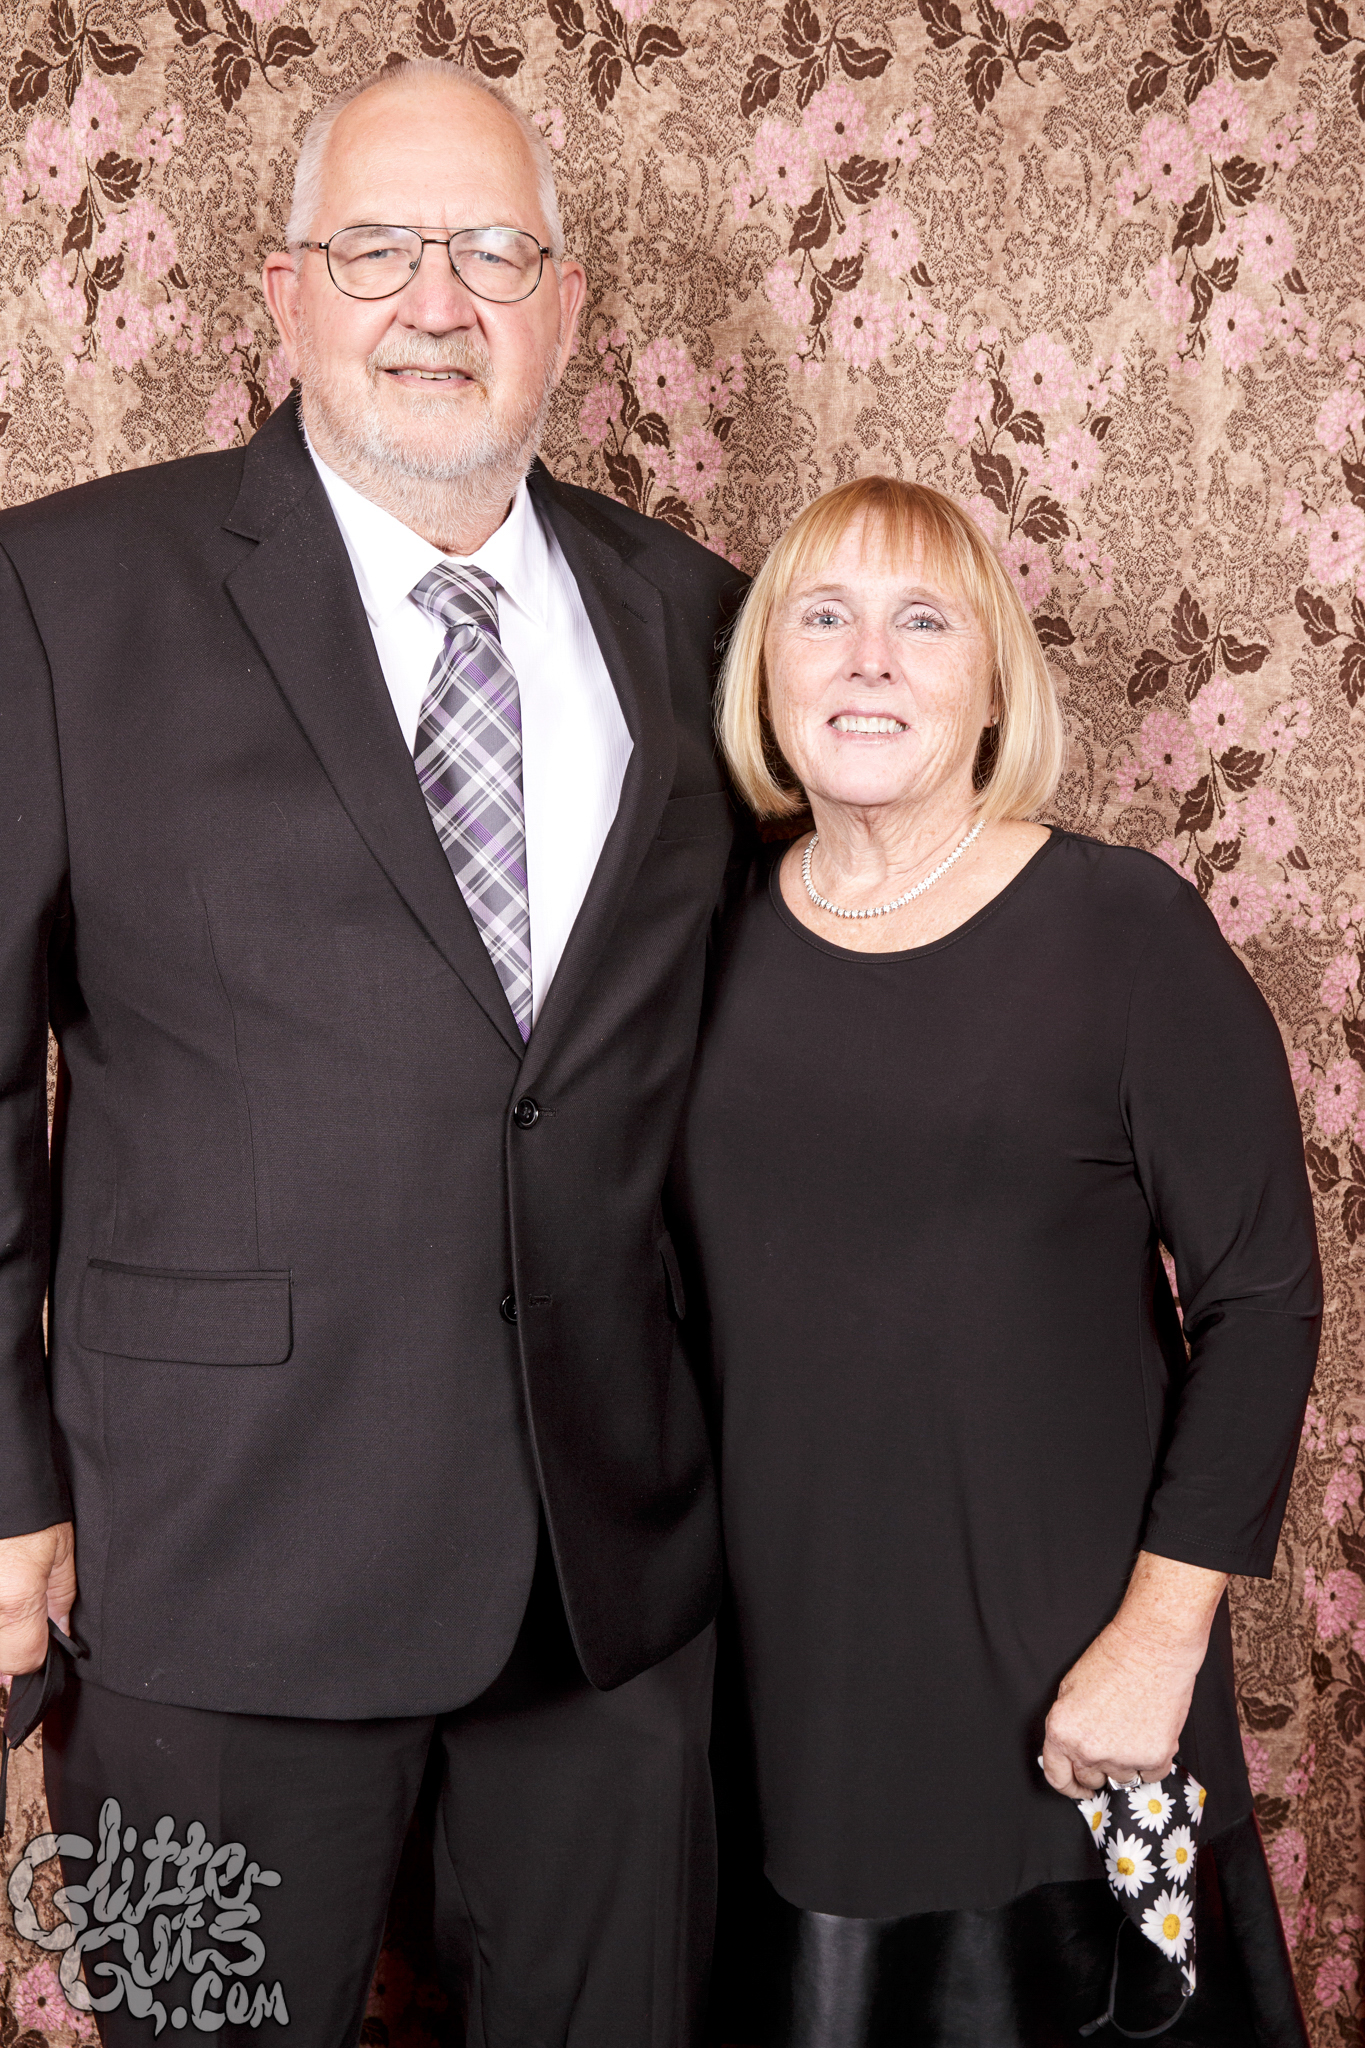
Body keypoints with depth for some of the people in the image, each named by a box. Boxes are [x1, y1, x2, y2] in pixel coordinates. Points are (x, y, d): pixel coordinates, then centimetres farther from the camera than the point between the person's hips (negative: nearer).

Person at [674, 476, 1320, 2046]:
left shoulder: (1123, 926, -10)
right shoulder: (720, 936, 0)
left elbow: (1261, 1294, -10)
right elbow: (681, 1276, 9)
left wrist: (1161, 1632, -13)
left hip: (1050, 1672, -3)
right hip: (778, 1655, 3)